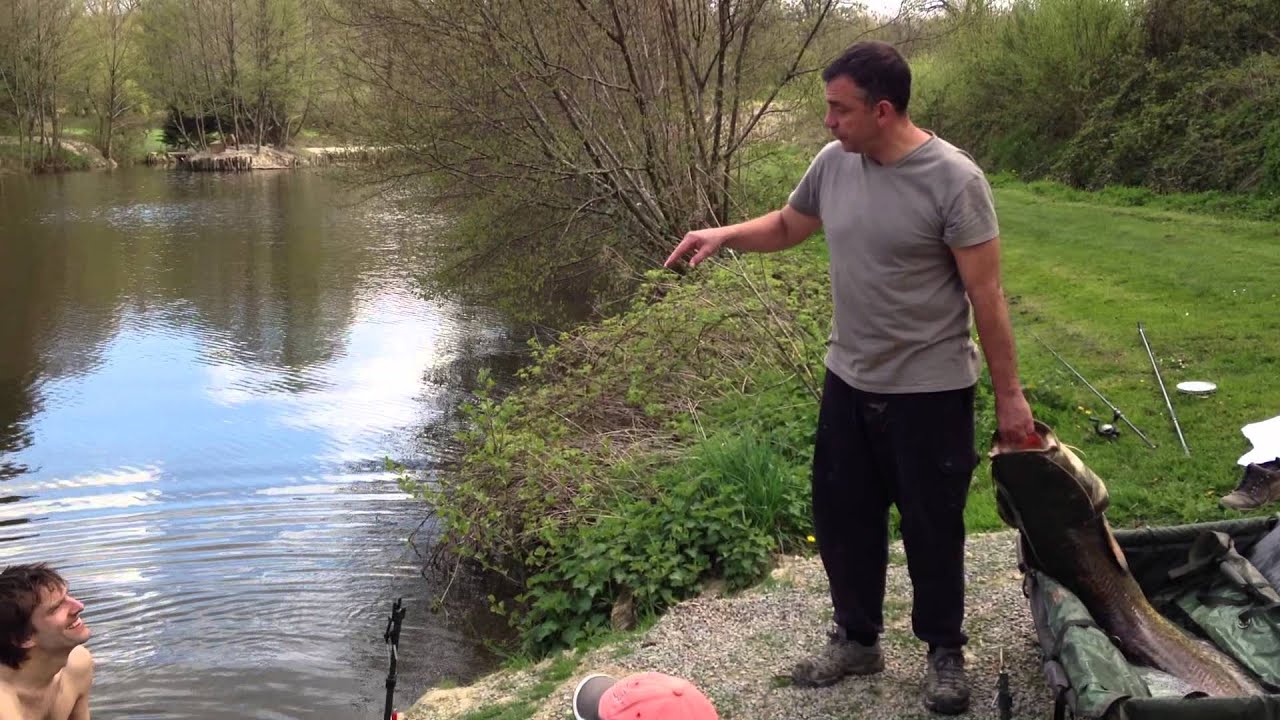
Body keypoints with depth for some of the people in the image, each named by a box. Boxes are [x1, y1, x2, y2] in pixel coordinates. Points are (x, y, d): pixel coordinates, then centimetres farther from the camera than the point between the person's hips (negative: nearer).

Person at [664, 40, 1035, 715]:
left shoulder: (953, 180, -20)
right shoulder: (832, 163, -3)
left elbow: (986, 296, -16)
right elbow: (786, 227, 17)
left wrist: (1008, 394, -12)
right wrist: (725, 234, -2)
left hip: (930, 391, -6)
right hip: (847, 381, 6)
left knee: (930, 528, 9)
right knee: (841, 516, 16)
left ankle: (944, 652, 31)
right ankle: (856, 639, 37)